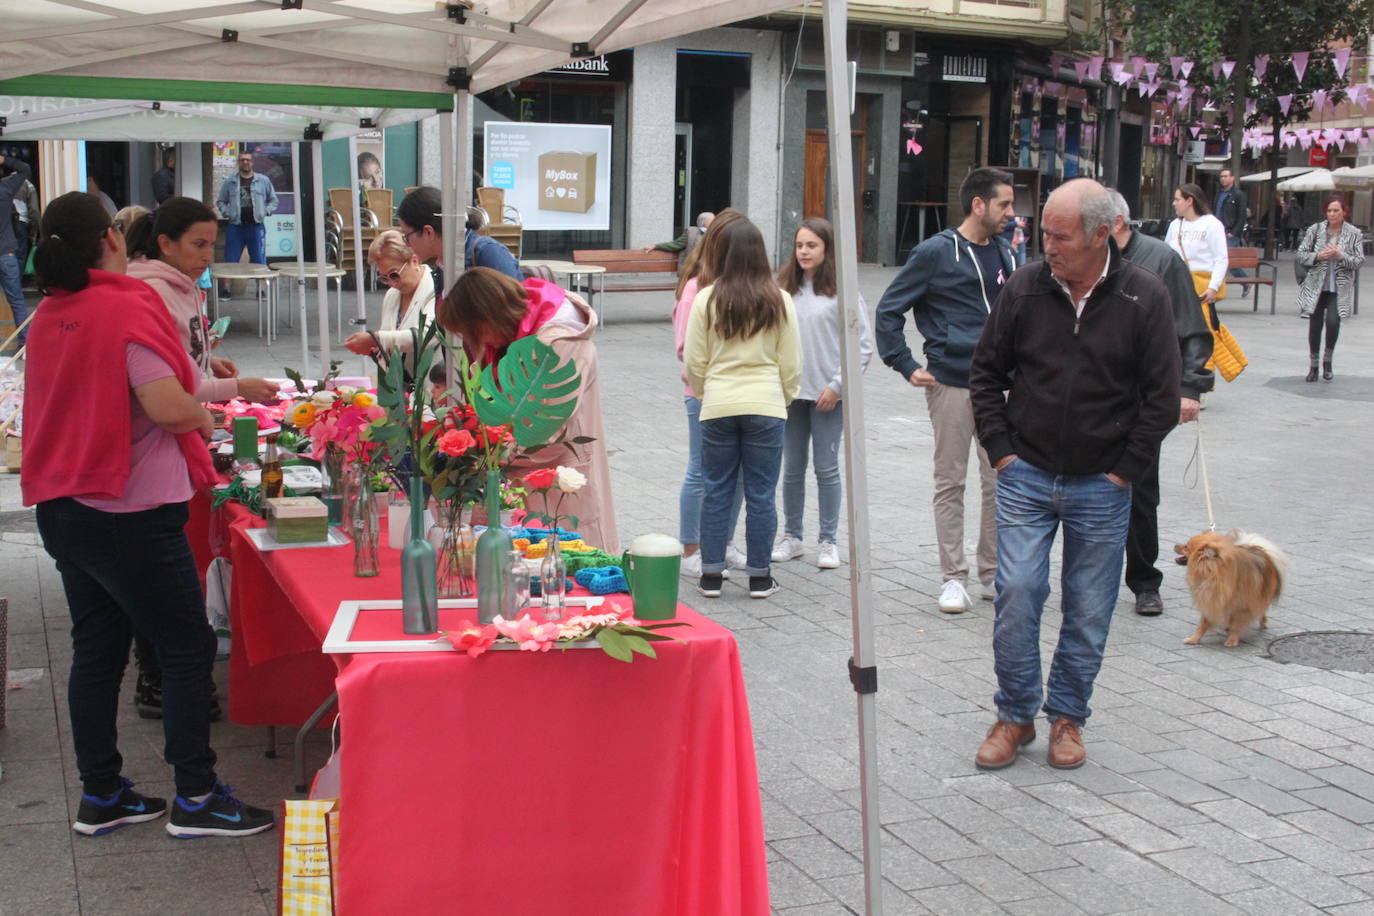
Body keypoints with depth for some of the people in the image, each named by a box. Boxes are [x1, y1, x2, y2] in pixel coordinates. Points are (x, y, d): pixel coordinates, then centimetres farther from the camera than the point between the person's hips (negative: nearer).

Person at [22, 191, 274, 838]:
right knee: (188, 647, 2)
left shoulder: (49, 315, 8)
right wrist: (203, 418, -3)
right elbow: (167, 406, -25)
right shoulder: (128, 305, -16)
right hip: (131, 513, -8)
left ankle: (100, 795, 24)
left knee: (96, 649, 15)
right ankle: (195, 798, 7)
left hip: (62, 510, 8)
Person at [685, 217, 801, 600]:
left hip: (718, 407, 0)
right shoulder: (779, 301, -2)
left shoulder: (707, 299, -3)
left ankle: (711, 575, 13)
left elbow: (694, 362, 2)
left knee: (716, 492, 9)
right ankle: (759, 576, 13)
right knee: (761, 494, 7)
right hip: (766, 406, 0)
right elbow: (791, 365, 3)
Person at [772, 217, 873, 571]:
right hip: (790, 392, 3)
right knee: (792, 468, 11)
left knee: (827, 469, 4)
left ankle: (827, 541, 15)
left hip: (828, 395, -3)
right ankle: (791, 537, 23)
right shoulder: (784, 288, 3)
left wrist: (837, 385, -10)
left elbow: (863, 345, -5)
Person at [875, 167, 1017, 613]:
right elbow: (888, 310, -2)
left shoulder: (1004, 253, 11)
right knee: (951, 483, 3)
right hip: (952, 383, -5)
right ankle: (953, 578, 11)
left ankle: (993, 573, 20)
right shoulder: (937, 253, -5)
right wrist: (907, 366, -7)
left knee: (1000, 480, 7)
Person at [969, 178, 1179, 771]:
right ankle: (1015, 715, 13)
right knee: (1016, 595, -3)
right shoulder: (1024, 288, -3)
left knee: (1089, 611, 7)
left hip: (1102, 485, 0)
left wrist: (1124, 470, -4)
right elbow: (986, 373, 8)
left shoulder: (1144, 298, -7)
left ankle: (1067, 717, 25)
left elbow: (1162, 396, -2)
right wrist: (1000, 450, 1)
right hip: (1026, 477, 1)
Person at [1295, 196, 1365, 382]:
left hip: (1339, 288, -1)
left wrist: (1341, 256, -18)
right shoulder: (1315, 230, 1)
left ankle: (1327, 361, 8)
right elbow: (1300, 255, 2)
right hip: (1316, 285, 1)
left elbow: (1359, 261, -2)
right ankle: (1313, 365, 20)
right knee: (1315, 325, 4)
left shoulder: (1353, 234, 0)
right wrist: (1318, 256, -15)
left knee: (1332, 322, -16)